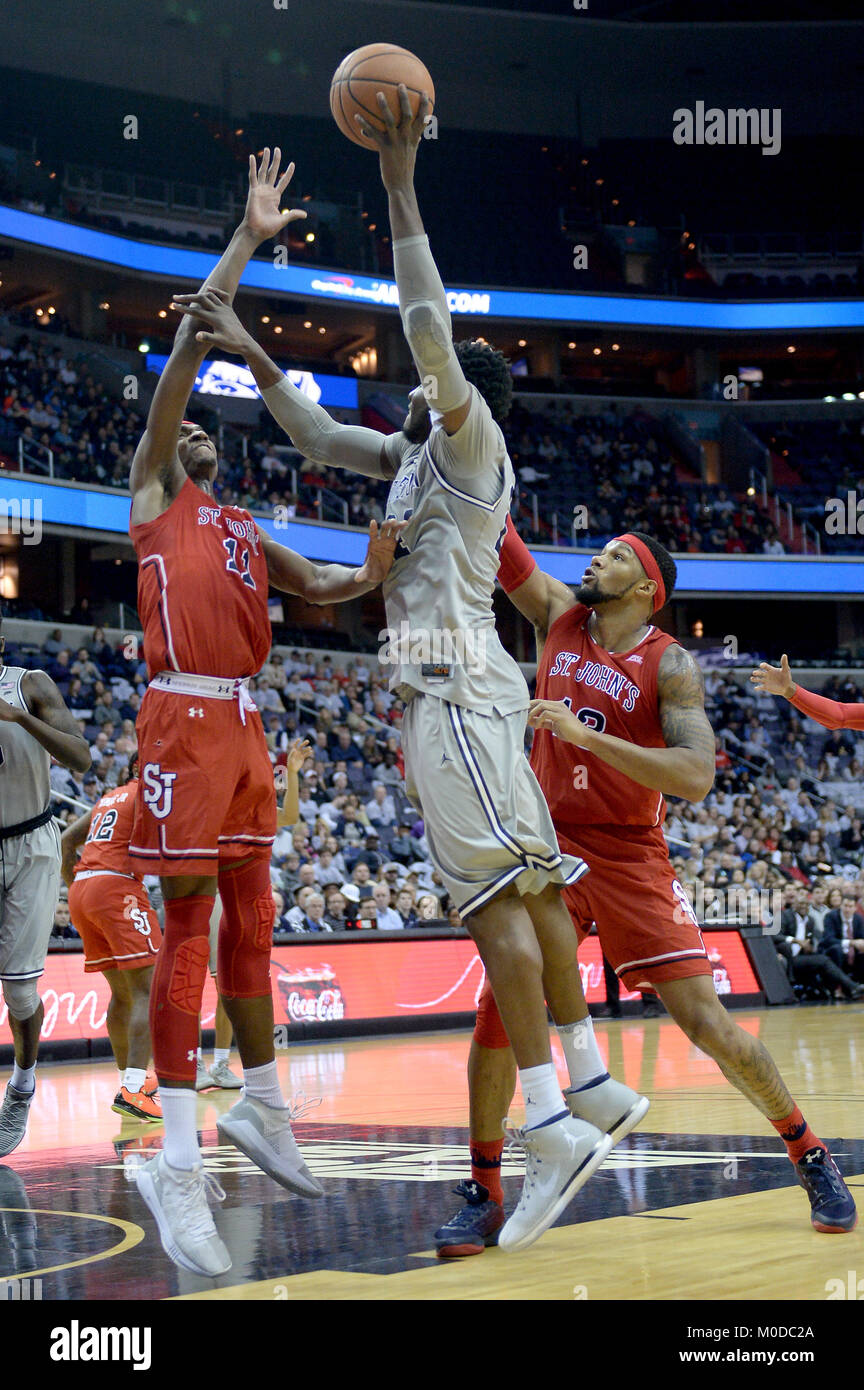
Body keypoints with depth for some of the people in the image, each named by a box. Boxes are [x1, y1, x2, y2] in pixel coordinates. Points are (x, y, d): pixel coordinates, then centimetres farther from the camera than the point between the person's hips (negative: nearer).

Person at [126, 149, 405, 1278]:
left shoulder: (247, 530, 24)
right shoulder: (153, 495, 6)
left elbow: (313, 590, 15)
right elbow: (186, 356, -1)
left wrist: (369, 576, -8)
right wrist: (246, 242, -3)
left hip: (246, 726, 7)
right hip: (186, 718, -7)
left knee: (249, 918, 13)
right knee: (189, 920, -10)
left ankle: (262, 1107, 26)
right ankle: (178, 1164, -10)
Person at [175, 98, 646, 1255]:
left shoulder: (472, 440, -3)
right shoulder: (419, 454, 22)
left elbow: (430, 326, -15)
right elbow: (320, 437, 31)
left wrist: (402, 193, -13)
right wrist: (251, 353, 24)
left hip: (456, 684, -10)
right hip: (451, 685, 10)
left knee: (495, 890, -18)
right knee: (533, 884, 9)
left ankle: (551, 1123, -25)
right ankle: (592, 1083, 14)